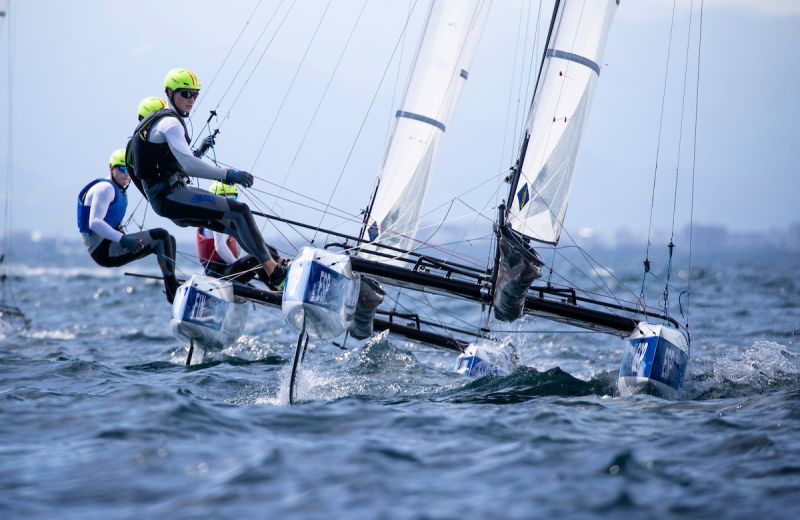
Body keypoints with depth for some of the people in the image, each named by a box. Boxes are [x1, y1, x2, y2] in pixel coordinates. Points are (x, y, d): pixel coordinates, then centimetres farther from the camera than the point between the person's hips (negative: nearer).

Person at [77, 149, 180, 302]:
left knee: (169, 239, 12)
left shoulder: (119, 192, 19)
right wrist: (123, 239, -34)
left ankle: (172, 288, 4)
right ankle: (174, 292, -18)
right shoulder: (106, 188, -11)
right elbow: (94, 223, -25)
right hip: (103, 250, -10)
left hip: (111, 245, 10)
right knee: (161, 236, -19)